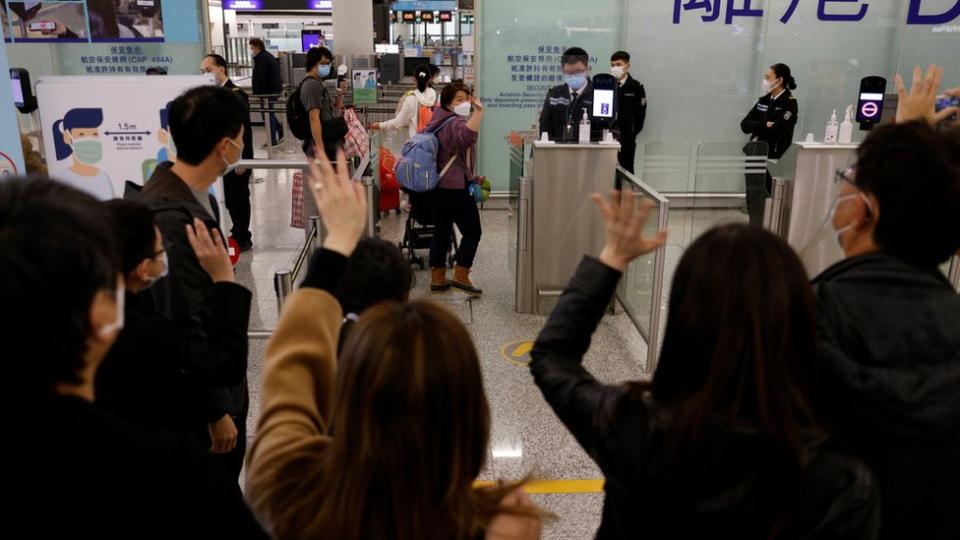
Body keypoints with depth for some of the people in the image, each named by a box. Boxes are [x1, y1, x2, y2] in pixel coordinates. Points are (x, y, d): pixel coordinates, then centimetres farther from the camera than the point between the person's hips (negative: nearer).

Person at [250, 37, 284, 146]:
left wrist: (257, 92, -17)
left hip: (269, 90, -10)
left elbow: (260, 77, -21)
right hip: (275, 88, 10)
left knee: (267, 114, -4)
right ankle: (281, 132, 19)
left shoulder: (261, 58, -14)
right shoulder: (268, 56, 18)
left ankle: (273, 141, -1)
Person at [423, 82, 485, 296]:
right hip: (455, 188, -9)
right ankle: (460, 276, -2)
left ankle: (437, 278, 17)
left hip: (438, 185, 9)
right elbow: (466, 136, -41)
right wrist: (479, 111, -45)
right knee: (472, 231, 0)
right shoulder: (456, 122, -16)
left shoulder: (439, 121, 14)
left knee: (442, 231, 13)